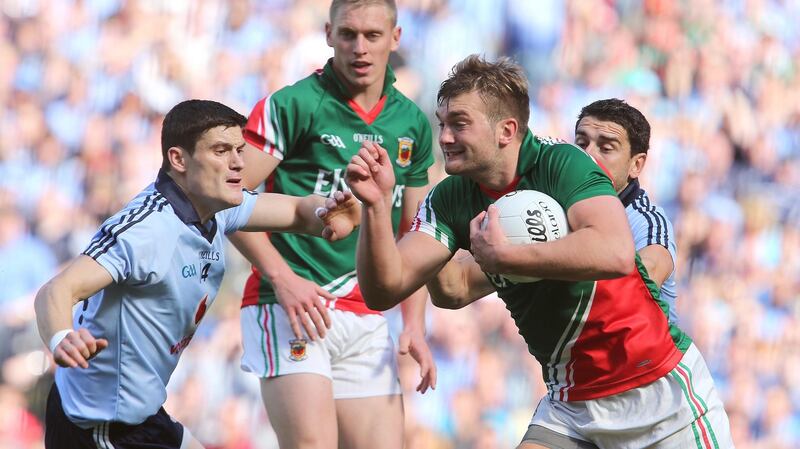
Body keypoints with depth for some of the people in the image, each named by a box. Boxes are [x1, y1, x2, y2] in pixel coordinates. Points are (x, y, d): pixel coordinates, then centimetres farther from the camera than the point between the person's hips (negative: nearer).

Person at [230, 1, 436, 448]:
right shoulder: (293, 105, -5)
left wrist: (415, 325, 9)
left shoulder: (414, 125, 13)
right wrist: (282, 278, -15)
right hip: (290, 308, -6)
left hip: (367, 321, 6)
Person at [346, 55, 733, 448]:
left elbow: (615, 253, -34)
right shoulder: (449, 201, -1)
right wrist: (376, 205, -23)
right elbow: (384, 290, -8)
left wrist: (500, 256, -29)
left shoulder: (563, 163, -17)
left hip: (658, 387, -5)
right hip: (570, 403, 5)